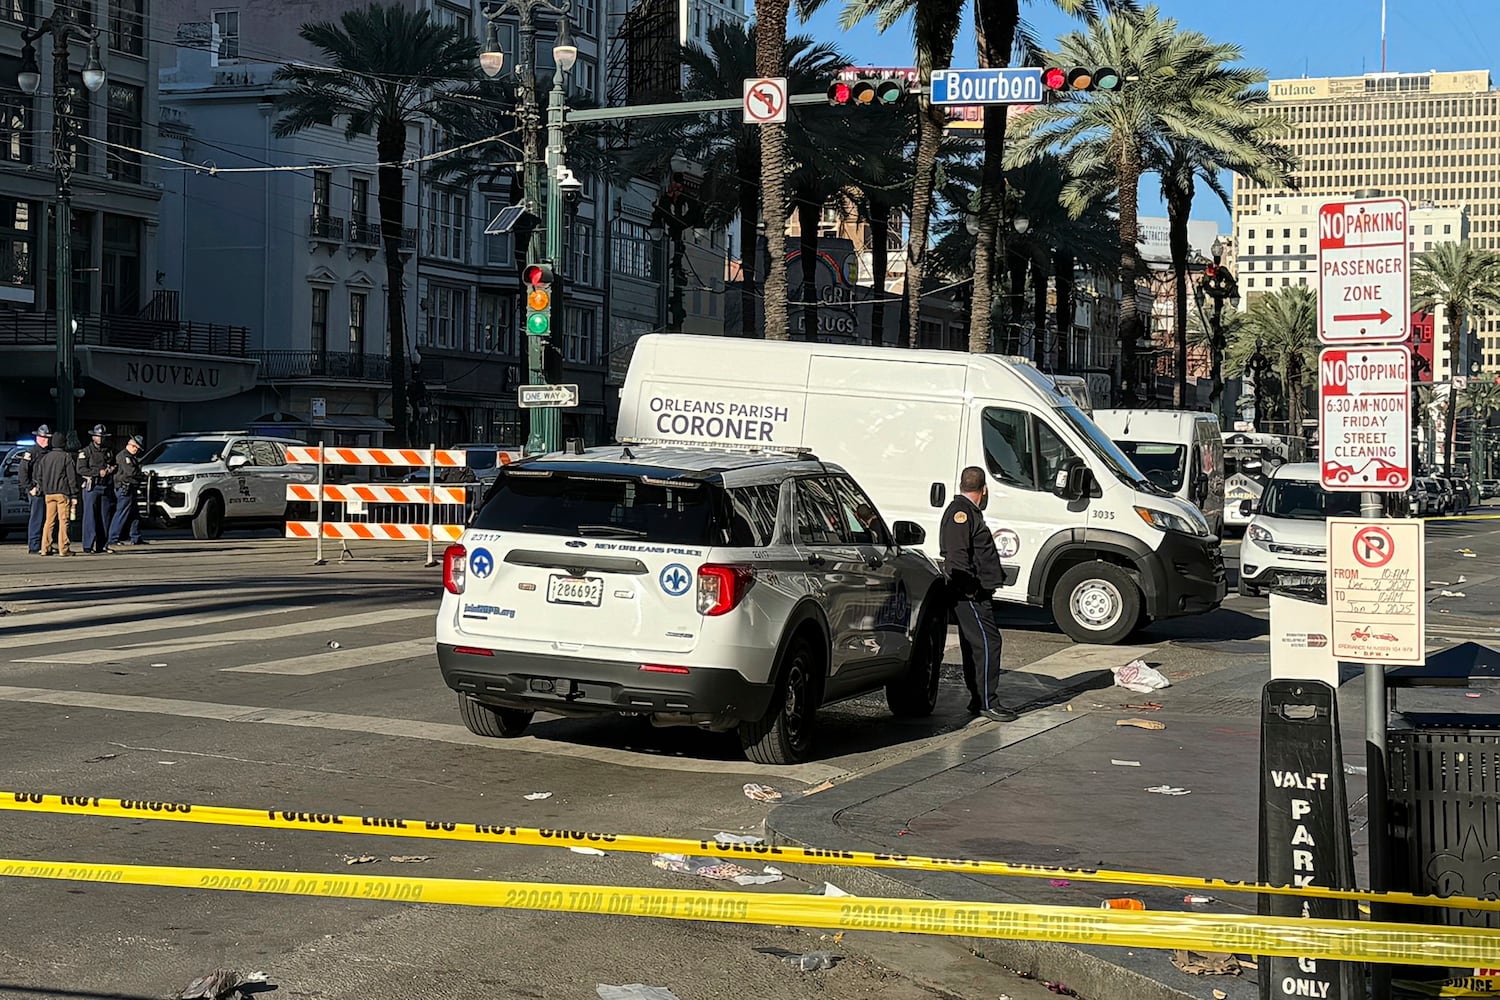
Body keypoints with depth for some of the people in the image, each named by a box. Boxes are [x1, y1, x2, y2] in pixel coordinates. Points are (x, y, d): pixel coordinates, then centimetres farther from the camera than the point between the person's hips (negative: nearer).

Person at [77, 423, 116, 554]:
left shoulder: (109, 452, 18)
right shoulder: (86, 451, 1)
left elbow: (115, 466, 28)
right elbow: (81, 469, -9)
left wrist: (112, 469, 3)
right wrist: (98, 472, -16)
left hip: (106, 488, 5)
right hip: (92, 487, -5)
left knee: (105, 517, 5)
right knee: (90, 517, -8)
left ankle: (101, 545, 10)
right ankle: (88, 545, -8)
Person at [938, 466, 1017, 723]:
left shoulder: (967, 511, 21)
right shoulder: (961, 512, -13)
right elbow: (957, 556, -22)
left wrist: (996, 576, 23)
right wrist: (971, 588, -24)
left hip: (977, 594, 11)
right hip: (970, 595, -11)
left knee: (975, 645, 13)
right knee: (988, 642, -12)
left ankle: (978, 701, 19)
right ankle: (988, 703, -11)